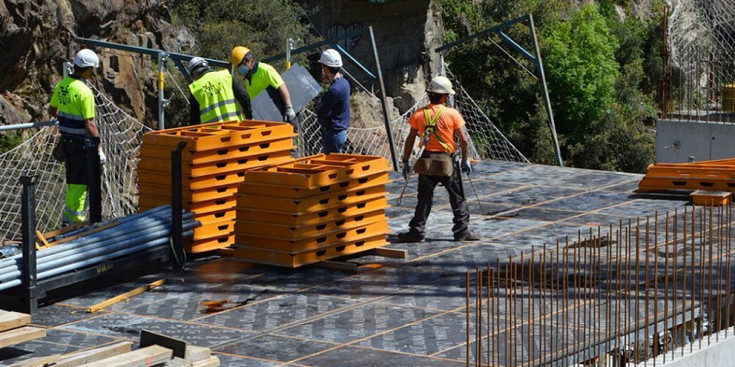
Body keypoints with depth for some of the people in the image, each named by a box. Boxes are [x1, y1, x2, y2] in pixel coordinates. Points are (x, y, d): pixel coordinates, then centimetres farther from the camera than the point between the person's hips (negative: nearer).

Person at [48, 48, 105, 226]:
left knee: (72, 180, 19)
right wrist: (99, 148, -17)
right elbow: (89, 124, -22)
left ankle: (68, 216, 26)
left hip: (65, 138, 8)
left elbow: (51, 110, 15)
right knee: (80, 182, 1)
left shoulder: (61, 85, 3)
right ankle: (74, 219, 3)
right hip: (81, 141, -8)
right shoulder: (84, 92, -21)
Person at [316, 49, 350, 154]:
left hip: (333, 133, -10)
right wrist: (328, 80, 9)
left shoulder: (335, 90, -23)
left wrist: (320, 101, -1)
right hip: (341, 131, 10)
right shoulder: (344, 82, 6)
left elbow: (322, 113, -20)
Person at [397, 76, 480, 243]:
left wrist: (405, 162, 6)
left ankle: (417, 231, 8)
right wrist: (465, 160, 4)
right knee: (458, 197, 9)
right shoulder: (452, 114, -8)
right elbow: (464, 139, -8)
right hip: (447, 160, -2)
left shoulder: (419, 115, -2)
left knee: (424, 198, 9)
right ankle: (462, 230, 10)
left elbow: (410, 140, -1)